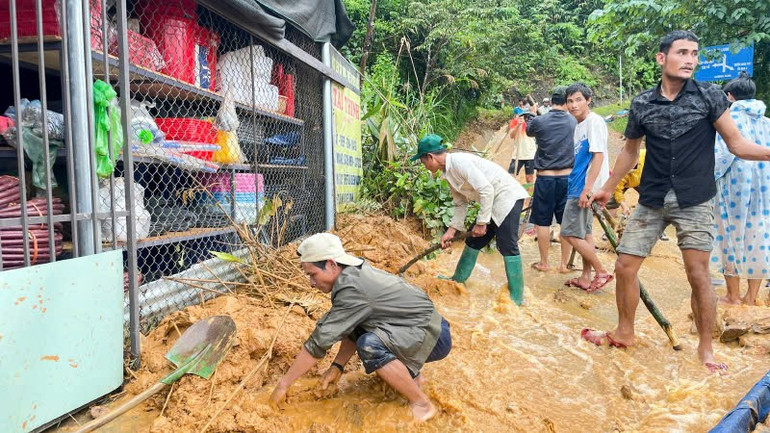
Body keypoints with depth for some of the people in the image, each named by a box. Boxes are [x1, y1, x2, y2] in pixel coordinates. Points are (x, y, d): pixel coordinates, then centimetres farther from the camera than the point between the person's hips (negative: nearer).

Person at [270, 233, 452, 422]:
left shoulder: (352, 289, -25)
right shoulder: (355, 273, 2)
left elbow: (319, 341, -22)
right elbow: (352, 331, 11)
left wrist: (283, 384, -14)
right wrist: (337, 367, 3)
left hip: (434, 335, -9)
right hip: (413, 329, 9)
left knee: (369, 344, -30)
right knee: (352, 325, 8)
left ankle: (421, 404, -10)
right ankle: (410, 373, 15)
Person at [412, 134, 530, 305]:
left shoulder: (459, 162, -23)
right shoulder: (448, 172, 7)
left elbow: (486, 190, -27)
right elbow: (461, 204, 13)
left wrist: (481, 222, -21)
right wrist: (451, 230, 7)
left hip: (508, 196, -10)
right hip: (492, 202, 10)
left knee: (507, 246, -12)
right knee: (473, 242, 15)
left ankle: (516, 297, -3)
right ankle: (458, 280, 30)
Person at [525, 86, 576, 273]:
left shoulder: (539, 121, -8)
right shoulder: (573, 122, 0)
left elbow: (529, 131, 13)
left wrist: (532, 115, 32)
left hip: (545, 177, -2)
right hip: (567, 177, 2)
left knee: (542, 222, 7)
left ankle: (544, 263, 15)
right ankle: (564, 264, 16)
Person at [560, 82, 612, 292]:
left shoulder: (594, 121, -13)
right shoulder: (579, 125, 13)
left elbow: (598, 156, -19)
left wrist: (587, 188, -23)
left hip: (585, 188, -9)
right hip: (579, 186, 9)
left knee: (570, 233, -7)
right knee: (584, 232, 13)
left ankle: (601, 272, 4)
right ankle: (586, 278, 21)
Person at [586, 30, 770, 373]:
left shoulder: (709, 96, -2)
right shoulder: (642, 104, 3)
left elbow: (737, 145, -2)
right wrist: (607, 188, 22)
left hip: (694, 202, -2)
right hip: (652, 201, 2)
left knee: (698, 275, -3)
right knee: (624, 267, 2)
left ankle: (705, 348, 17)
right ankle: (624, 333, 23)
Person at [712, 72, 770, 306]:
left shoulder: (729, 118, -7)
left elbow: (722, 155, -16)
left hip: (735, 186, -5)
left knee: (732, 238, 6)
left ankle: (734, 297, 14)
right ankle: (751, 297, 18)